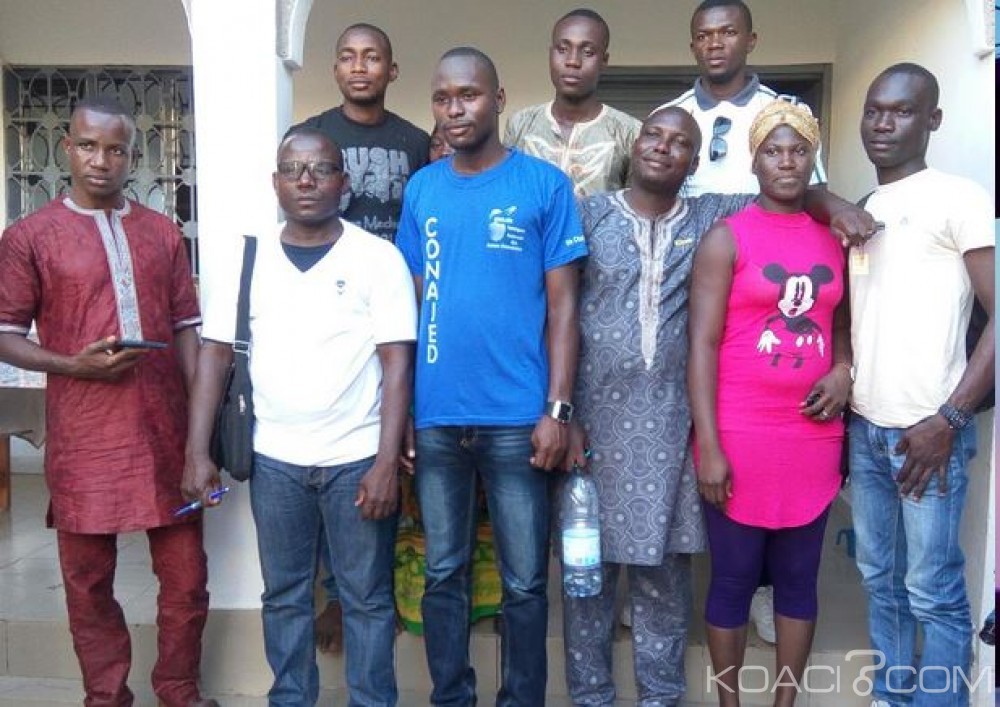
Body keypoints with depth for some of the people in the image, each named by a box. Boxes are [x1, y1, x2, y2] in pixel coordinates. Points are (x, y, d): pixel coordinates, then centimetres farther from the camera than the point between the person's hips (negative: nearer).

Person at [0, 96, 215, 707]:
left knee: (186, 577, 8)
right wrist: (75, 366, -17)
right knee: (89, 581, 10)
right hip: (84, 438, -2)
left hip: (165, 432, 3)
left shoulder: (163, 233, 9)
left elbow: (188, 329, 10)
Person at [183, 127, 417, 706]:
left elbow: (397, 362, -8)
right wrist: (198, 453, -1)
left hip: (358, 458, -2)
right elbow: (216, 355, 5)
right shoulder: (248, 258, 4)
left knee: (367, 597, 8)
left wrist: (387, 463, -14)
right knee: (285, 595, 14)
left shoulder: (379, 258, -5)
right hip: (274, 460, 3)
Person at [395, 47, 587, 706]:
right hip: (435, 418, 3)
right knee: (444, 572, 15)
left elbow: (562, 306, -2)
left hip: (516, 418, -3)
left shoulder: (545, 184, -2)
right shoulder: (421, 189, 8)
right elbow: (411, 302, 10)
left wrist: (557, 409, -9)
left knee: (524, 580, 9)